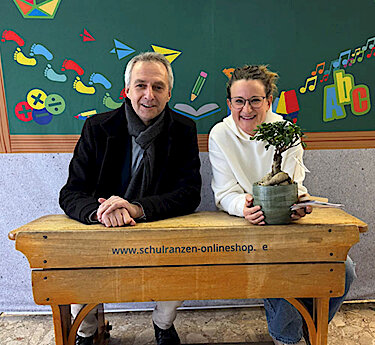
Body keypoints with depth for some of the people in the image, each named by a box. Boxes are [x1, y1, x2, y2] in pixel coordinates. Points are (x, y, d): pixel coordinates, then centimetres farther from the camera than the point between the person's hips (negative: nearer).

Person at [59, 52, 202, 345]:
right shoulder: (97, 128, -4)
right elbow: (71, 194, -7)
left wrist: (137, 208, -28)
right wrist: (99, 211, -31)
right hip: (102, 233, 1)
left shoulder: (183, 130, -4)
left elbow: (190, 193, -12)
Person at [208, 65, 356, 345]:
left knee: (343, 269, -13)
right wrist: (243, 206, -34)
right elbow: (225, 194, -11)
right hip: (245, 227, -2)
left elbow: (294, 185, -5)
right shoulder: (220, 135, -6)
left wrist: (298, 201, -30)